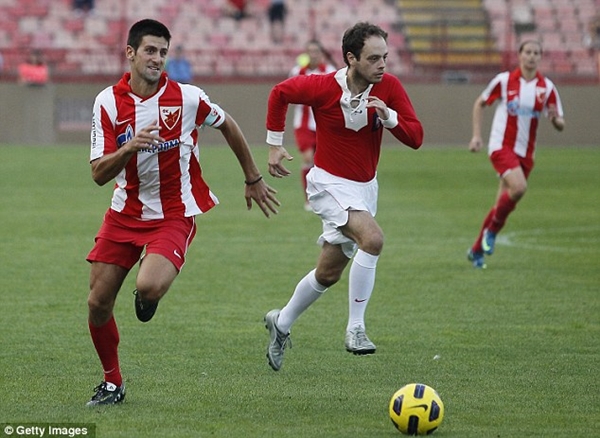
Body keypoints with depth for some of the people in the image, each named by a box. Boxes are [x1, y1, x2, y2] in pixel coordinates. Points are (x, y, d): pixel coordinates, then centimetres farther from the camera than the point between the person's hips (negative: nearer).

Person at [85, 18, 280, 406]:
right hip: (125, 211, 3)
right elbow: (99, 174, -10)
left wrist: (254, 179, 17)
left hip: (174, 214, -3)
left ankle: (148, 294, 12)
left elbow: (228, 126, 9)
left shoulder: (187, 98, -10)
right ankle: (112, 383, 22)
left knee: (149, 287, -29)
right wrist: (130, 148, -30)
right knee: (98, 303, -1)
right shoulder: (108, 102, -7)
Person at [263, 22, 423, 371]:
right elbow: (280, 93, -1)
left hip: (365, 186, 5)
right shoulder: (324, 88, -19)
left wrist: (389, 117, -28)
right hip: (331, 183, -5)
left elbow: (415, 137, -10)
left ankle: (281, 324, 38)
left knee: (329, 273, 15)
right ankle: (356, 329, -22)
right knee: (372, 238, -30)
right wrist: (275, 144, 3)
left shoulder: (389, 87, -10)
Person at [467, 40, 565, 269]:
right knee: (518, 187, -28)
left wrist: (555, 117, -21)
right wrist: (476, 136, 0)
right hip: (501, 145, -4)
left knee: (504, 203, 7)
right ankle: (492, 230, -5)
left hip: (525, 152, 4)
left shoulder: (547, 87, 1)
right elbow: (479, 104, 8)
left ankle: (477, 250, 23)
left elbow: (560, 126, 3)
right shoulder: (504, 80, -5)